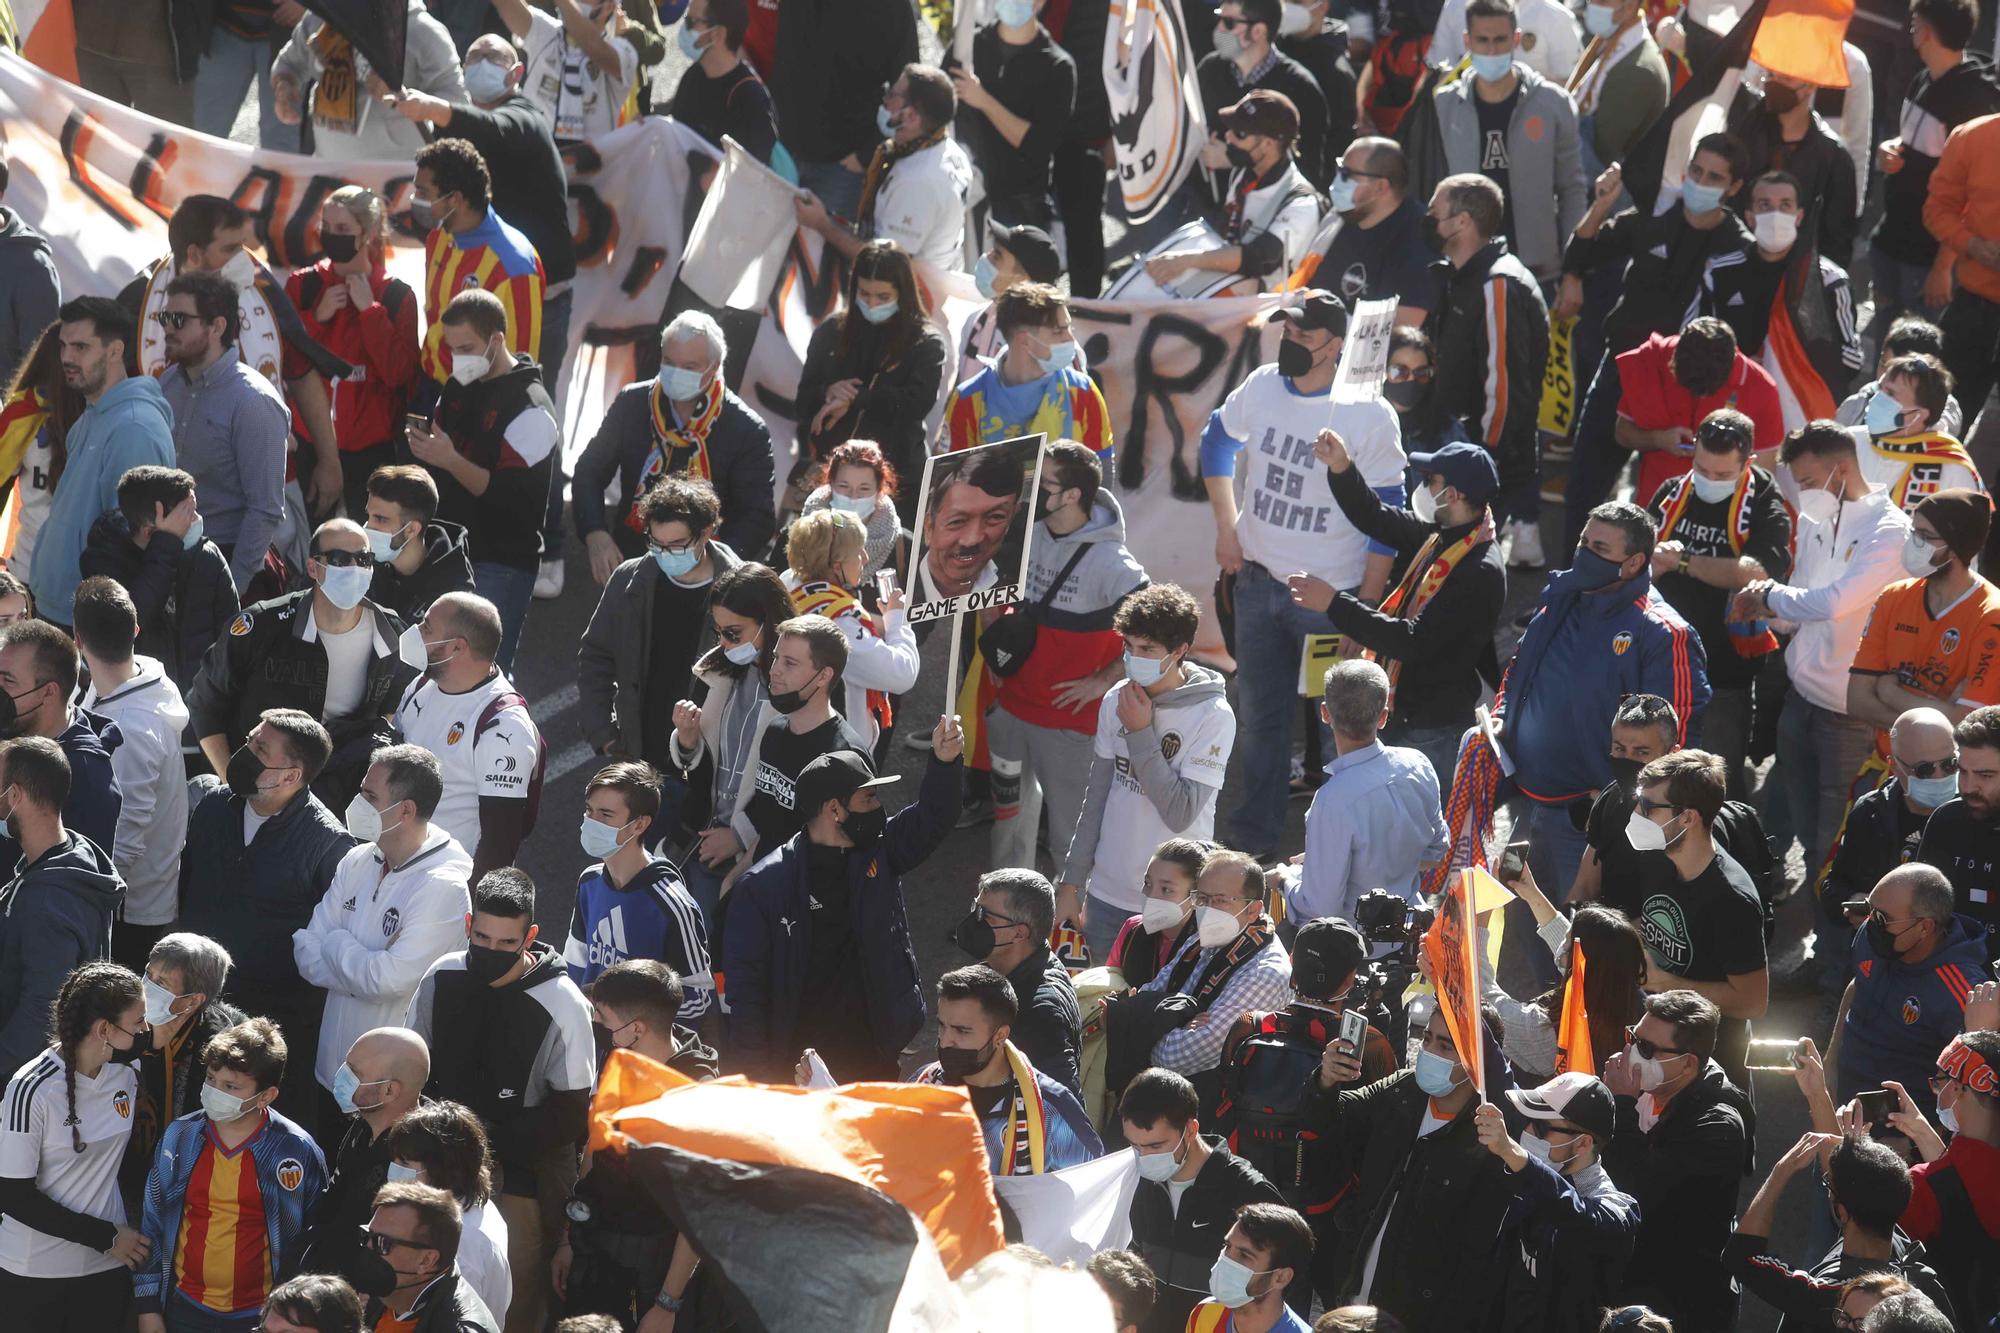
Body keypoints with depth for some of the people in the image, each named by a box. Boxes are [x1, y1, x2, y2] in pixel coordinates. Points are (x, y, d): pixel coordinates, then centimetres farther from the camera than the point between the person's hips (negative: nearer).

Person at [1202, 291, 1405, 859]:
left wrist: (1365, 610, -12)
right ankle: (1253, 838, 30)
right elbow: (1218, 440, 19)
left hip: (1332, 594, -5)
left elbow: (1386, 516, -11)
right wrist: (1226, 528, 11)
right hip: (1259, 579, 5)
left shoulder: (1369, 415, -16)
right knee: (1260, 716, 16)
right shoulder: (1262, 387, -3)